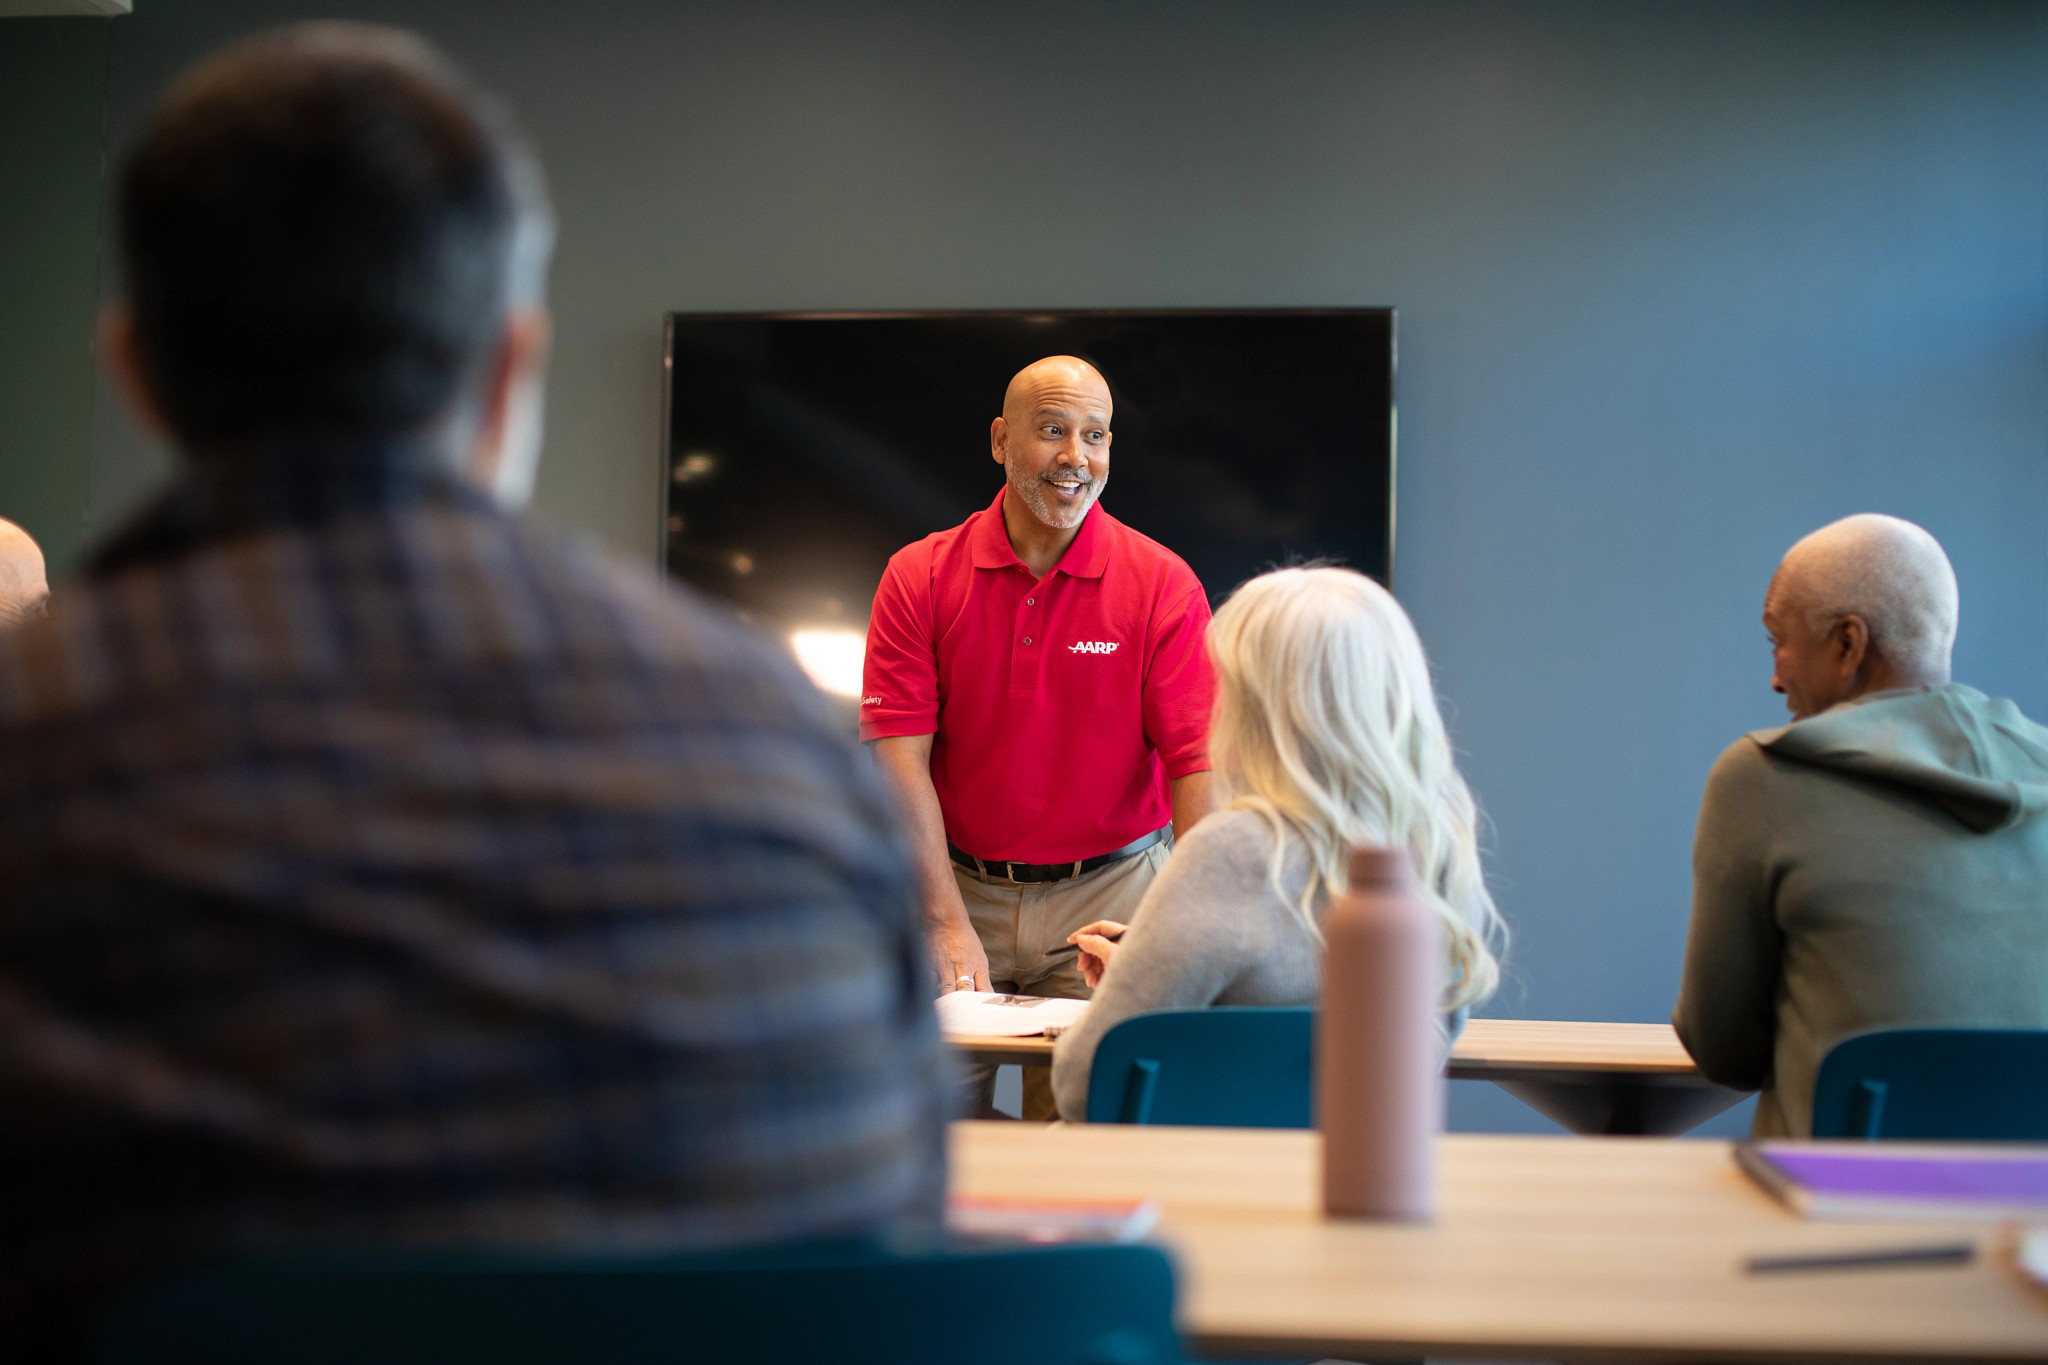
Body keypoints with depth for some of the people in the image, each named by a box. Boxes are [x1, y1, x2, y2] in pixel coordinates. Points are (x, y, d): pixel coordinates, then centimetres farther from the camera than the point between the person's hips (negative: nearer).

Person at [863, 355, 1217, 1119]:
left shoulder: (1162, 586, -6)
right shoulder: (921, 578, -3)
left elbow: (1199, 761, -11)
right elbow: (899, 755, -8)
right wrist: (950, 923, -17)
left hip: (1108, 895, -1)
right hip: (961, 887, 1)